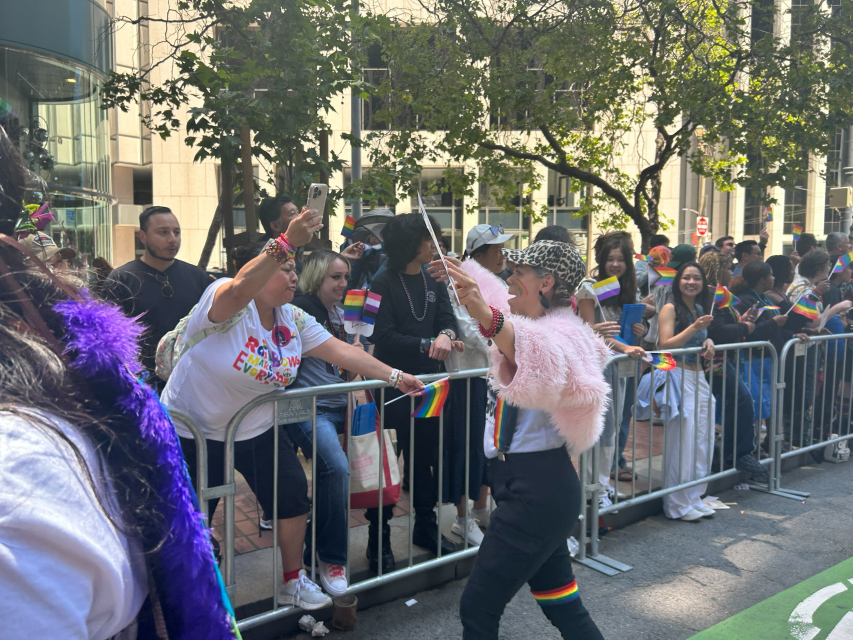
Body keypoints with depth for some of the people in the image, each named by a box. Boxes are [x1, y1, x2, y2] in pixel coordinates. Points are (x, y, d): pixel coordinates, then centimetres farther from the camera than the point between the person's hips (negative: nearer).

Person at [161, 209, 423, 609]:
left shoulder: (294, 320, 0)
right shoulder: (226, 300, -21)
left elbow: (341, 351, 0)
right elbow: (241, 287, -45)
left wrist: (395, 377, -4)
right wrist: (288, 242, -54)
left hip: (256, 431, 6)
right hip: (193, 432, -6)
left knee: (294, 497, 3)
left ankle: (292, 583, 24)